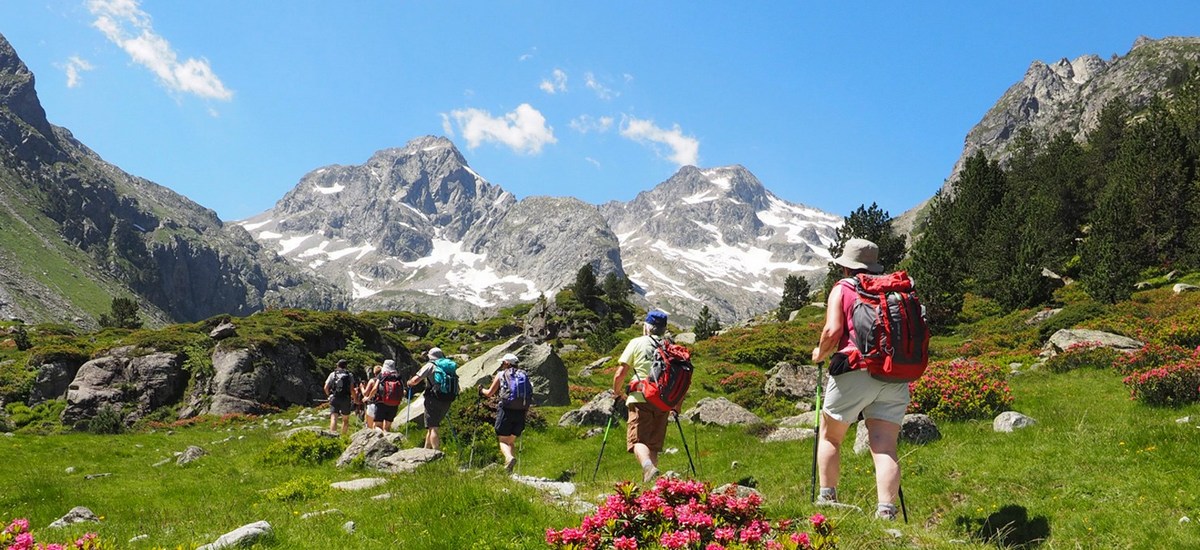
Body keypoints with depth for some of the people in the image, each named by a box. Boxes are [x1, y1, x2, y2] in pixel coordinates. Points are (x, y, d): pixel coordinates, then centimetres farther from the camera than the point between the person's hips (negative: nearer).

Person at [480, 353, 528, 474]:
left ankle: (509, 457, -28)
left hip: (506, 410, -4)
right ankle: (509, 470, 3)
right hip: (520, 413, 4)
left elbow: (489, 393, 11)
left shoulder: (501, 374, 5)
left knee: (503, 440, 3)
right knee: (511, 441, 15)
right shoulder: (524, 375, 13)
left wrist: (481, 390, 31)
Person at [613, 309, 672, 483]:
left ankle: (649, 467, -34)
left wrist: (617, 392, 18)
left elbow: (620, 374, 0)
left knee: (637, 440, -6)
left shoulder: (637, 343, 6)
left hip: (641, 399, -3)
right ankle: (648, 482, 4)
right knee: (653, 444, 12)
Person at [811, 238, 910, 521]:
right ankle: (886, 510, -12)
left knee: (829, 437, 16)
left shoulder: (842, 288, 3)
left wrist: (819, 354, 9)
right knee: (885, 447, 0)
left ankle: (827, 499, 19)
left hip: (854, 371, -3)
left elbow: (833, 331, -9)